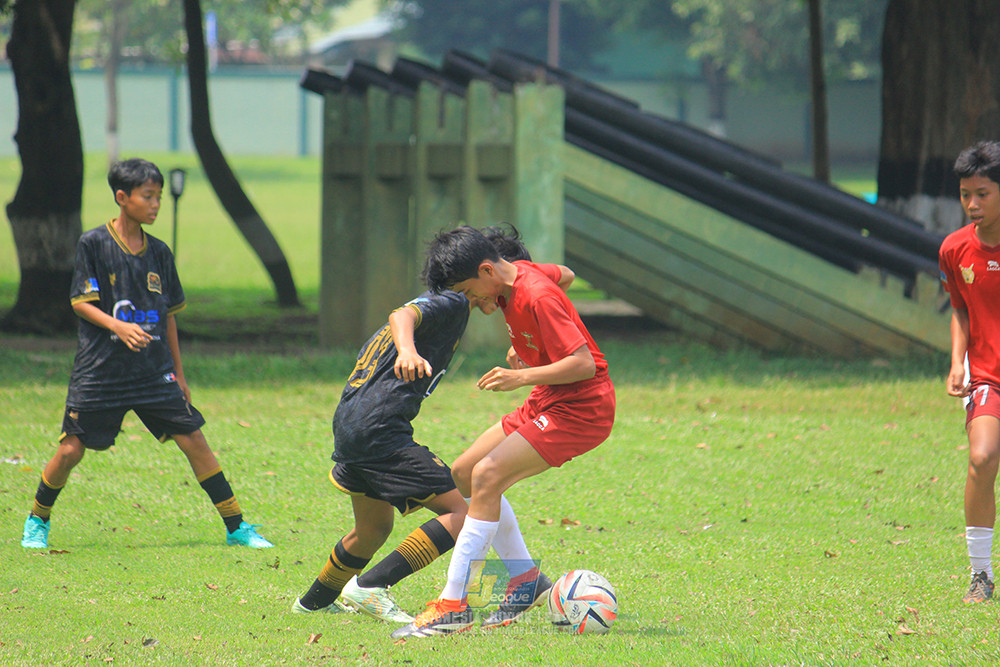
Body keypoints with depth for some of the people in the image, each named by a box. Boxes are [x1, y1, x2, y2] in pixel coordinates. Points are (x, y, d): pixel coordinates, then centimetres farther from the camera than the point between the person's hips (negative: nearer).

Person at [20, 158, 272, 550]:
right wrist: (118, 326, -25)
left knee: (193, 440, -3)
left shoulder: (159, 252, 8)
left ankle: (236, 526, 4)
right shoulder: (94, 245, -5)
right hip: (99, 371, -3)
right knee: (71, 449, -4)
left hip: (154, 371, 3)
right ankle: (38, 521, 21)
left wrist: (178, 373, 15)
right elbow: (81, 302, -8)